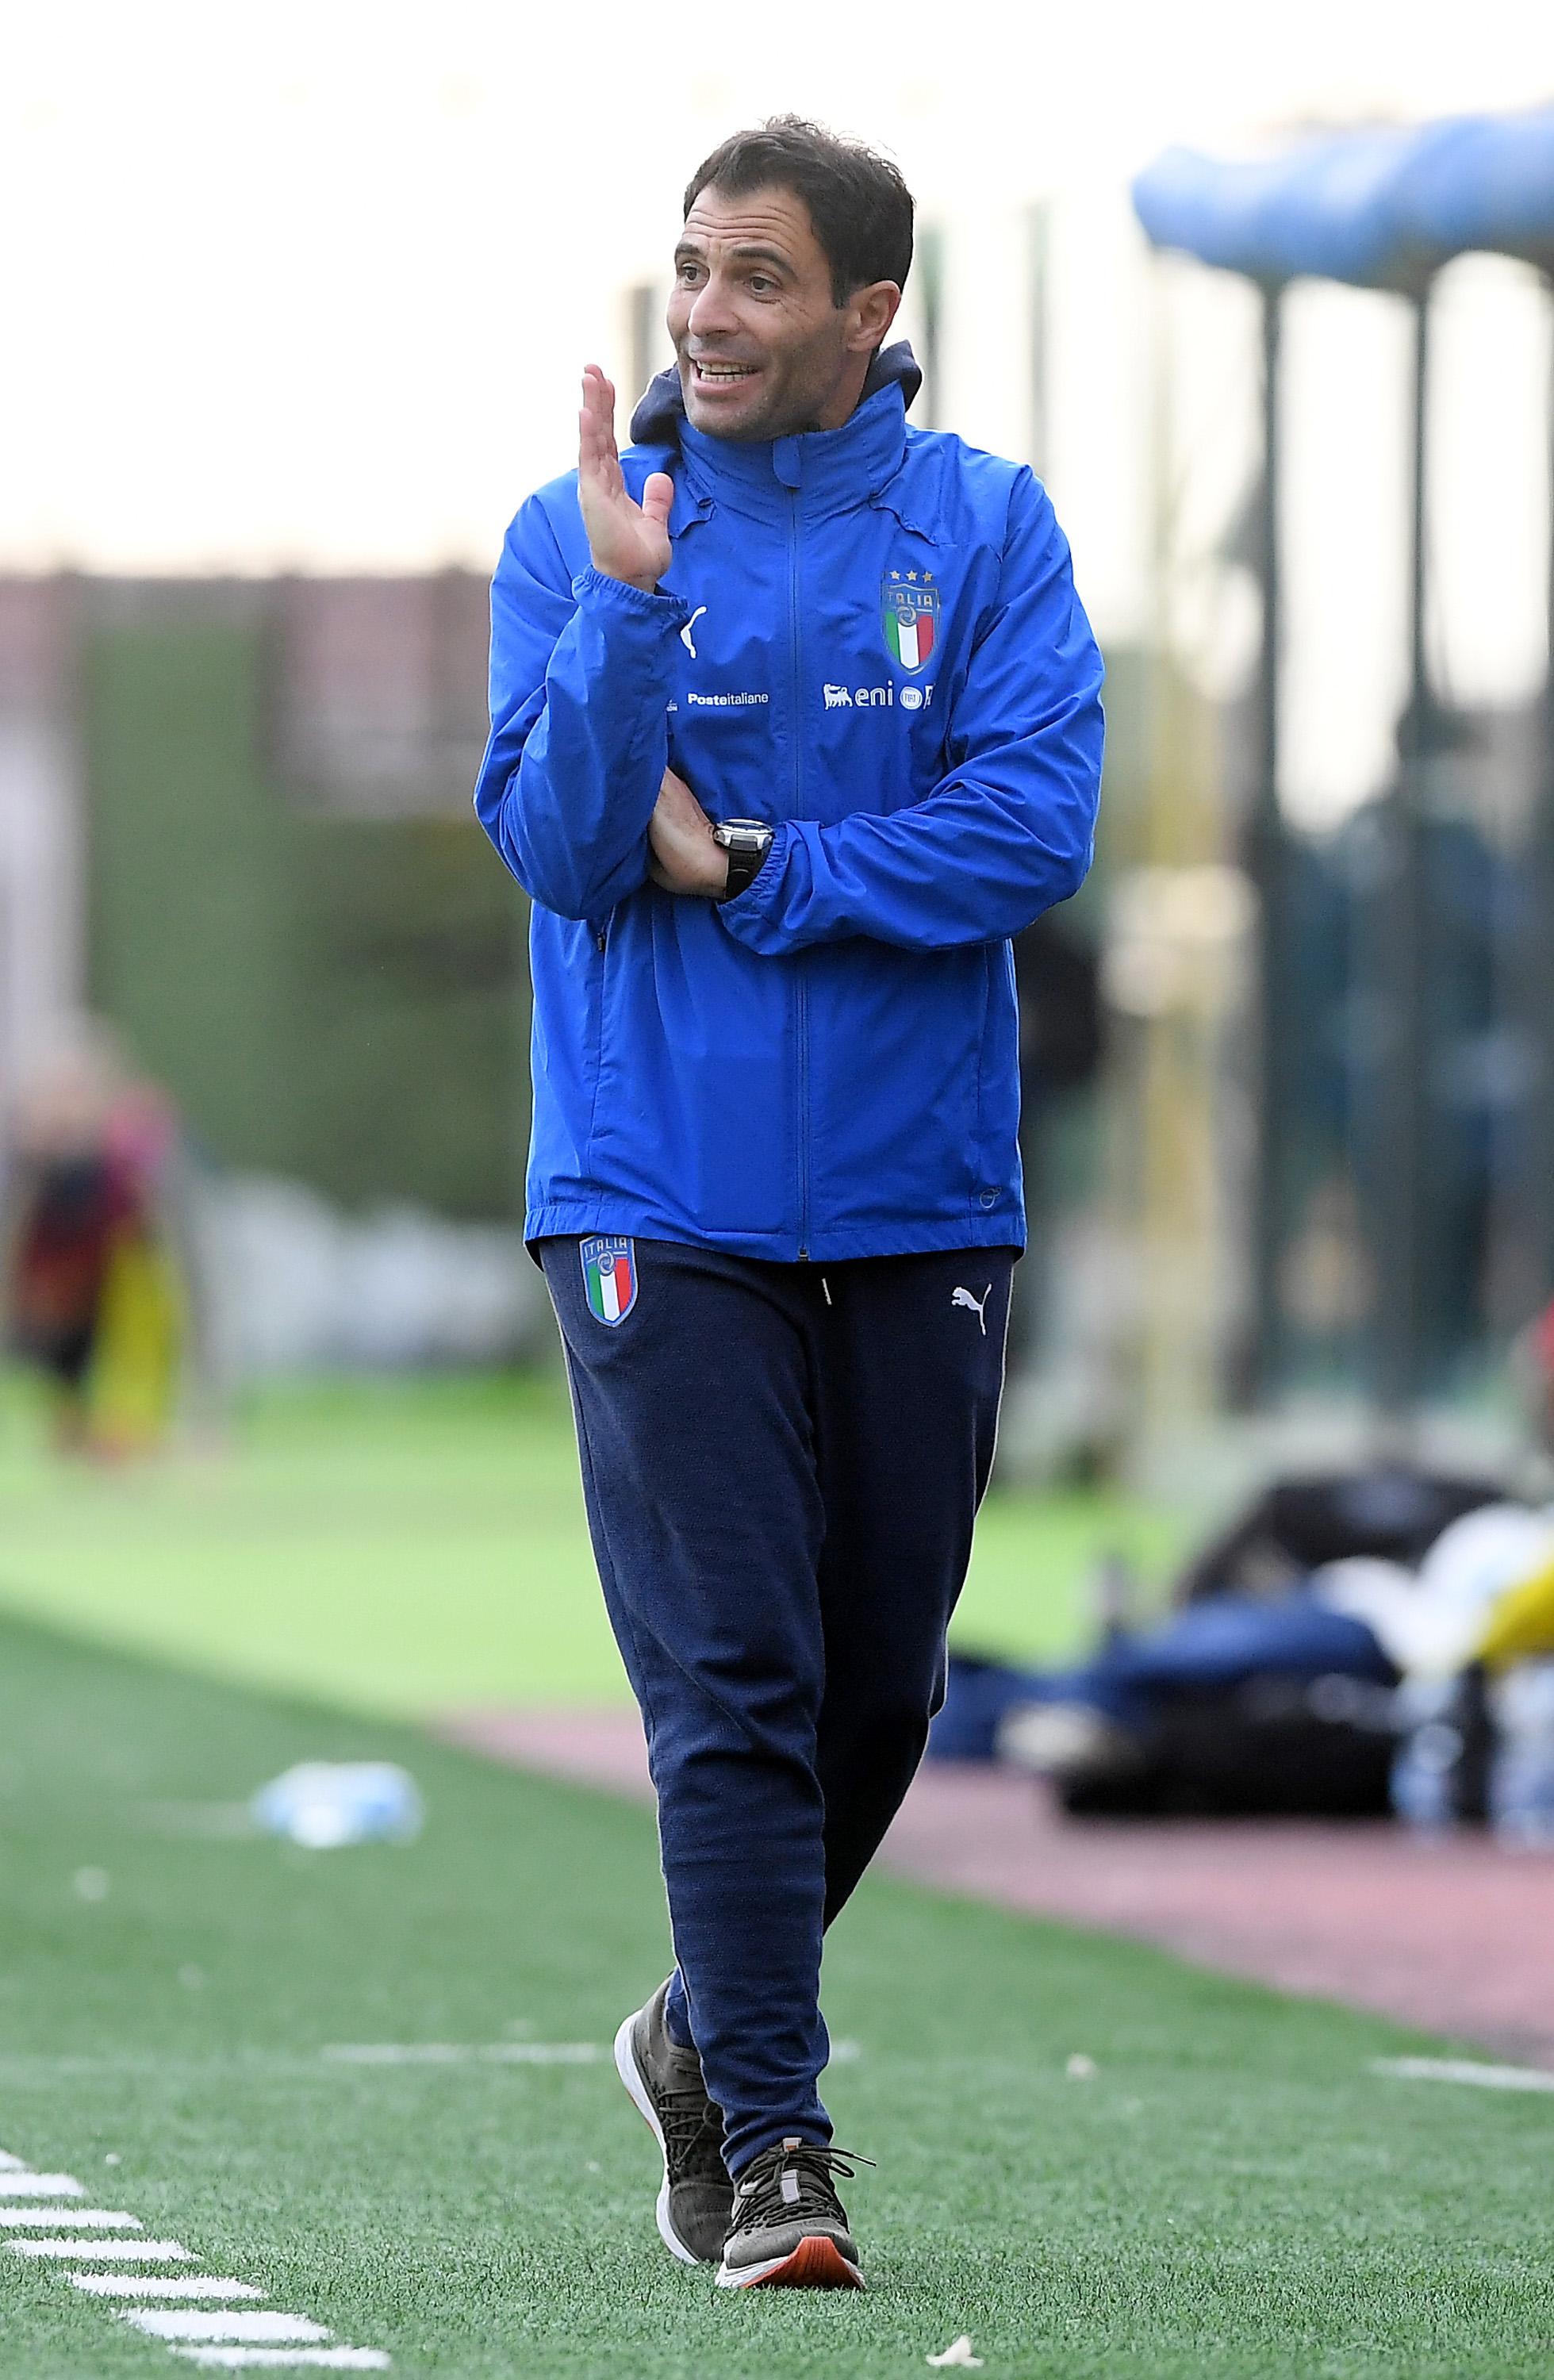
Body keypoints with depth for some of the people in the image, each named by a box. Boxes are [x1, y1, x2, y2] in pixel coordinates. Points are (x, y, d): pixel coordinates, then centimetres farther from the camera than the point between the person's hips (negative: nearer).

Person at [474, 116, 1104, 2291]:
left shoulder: (985, 530, 1)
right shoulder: (576, 534, 1)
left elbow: (1035, 830, -10)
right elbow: (562, 843, -10)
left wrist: (738, 867, -12)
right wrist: (630, 602, -22)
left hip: (921, 1204, 2)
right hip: (666, 1198, -2)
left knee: (881, 1684, 11)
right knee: (731, 1683, -9)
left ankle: (714, 2027, 32)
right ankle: (769, 2141, -6)